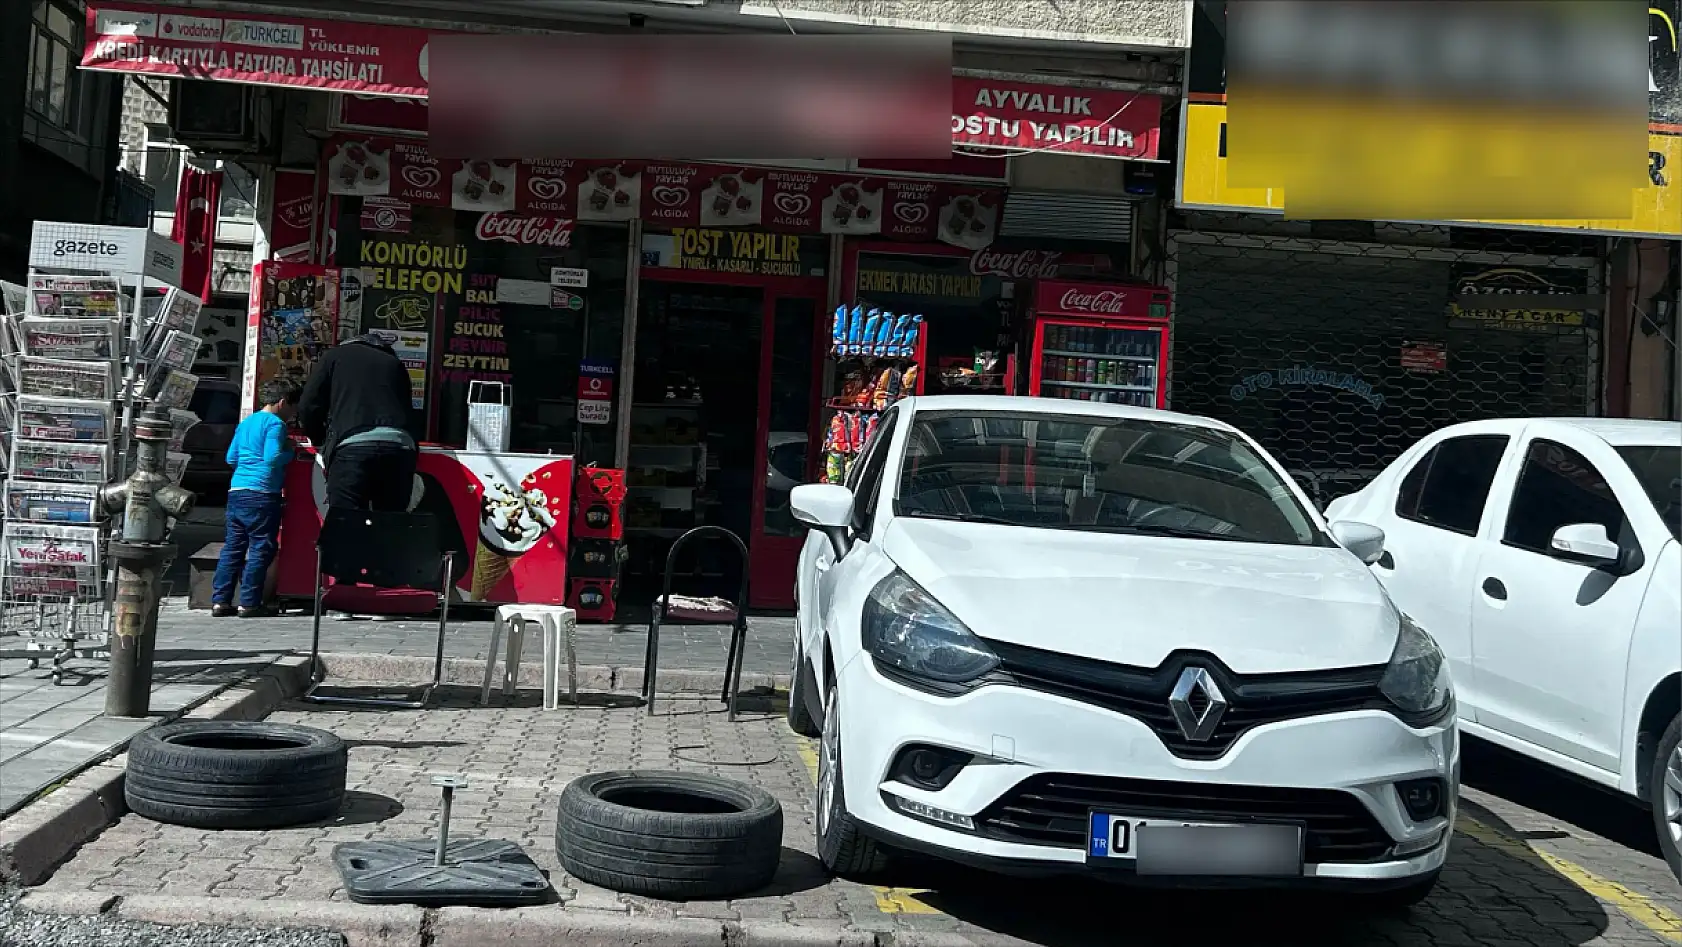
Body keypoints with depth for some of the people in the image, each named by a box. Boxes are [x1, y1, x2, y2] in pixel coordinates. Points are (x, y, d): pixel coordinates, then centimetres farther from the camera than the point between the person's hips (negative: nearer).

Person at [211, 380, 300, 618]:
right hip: (261, 493, -8)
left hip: (236, 491, 8)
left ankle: (220, 601, 9)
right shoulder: (275, 423, -7)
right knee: (260, 549, -3)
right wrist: (290, 451, 1)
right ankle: (249, 603, -3)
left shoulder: (245, 423, 19)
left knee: (232, 546, 9)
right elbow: (272, 458, -16)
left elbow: (231, 458, 22)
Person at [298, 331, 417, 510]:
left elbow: (308, 408, 15)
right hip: (399, 446, 3)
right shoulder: (395, 363, 30)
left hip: (353, 447, -3)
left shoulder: (335, 355, 23)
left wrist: (321, 442, 30)